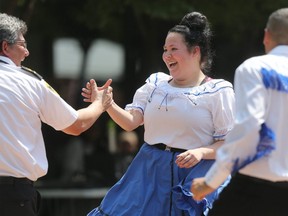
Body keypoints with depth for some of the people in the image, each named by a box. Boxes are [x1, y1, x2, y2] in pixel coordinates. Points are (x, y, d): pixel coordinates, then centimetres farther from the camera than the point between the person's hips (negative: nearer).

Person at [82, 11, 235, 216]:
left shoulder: (219, 92, -3)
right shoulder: (155, 83, 10)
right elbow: (130, 122, 4)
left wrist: (201, 152, -22)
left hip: (193, 176, -4)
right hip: (150, 170, 4)